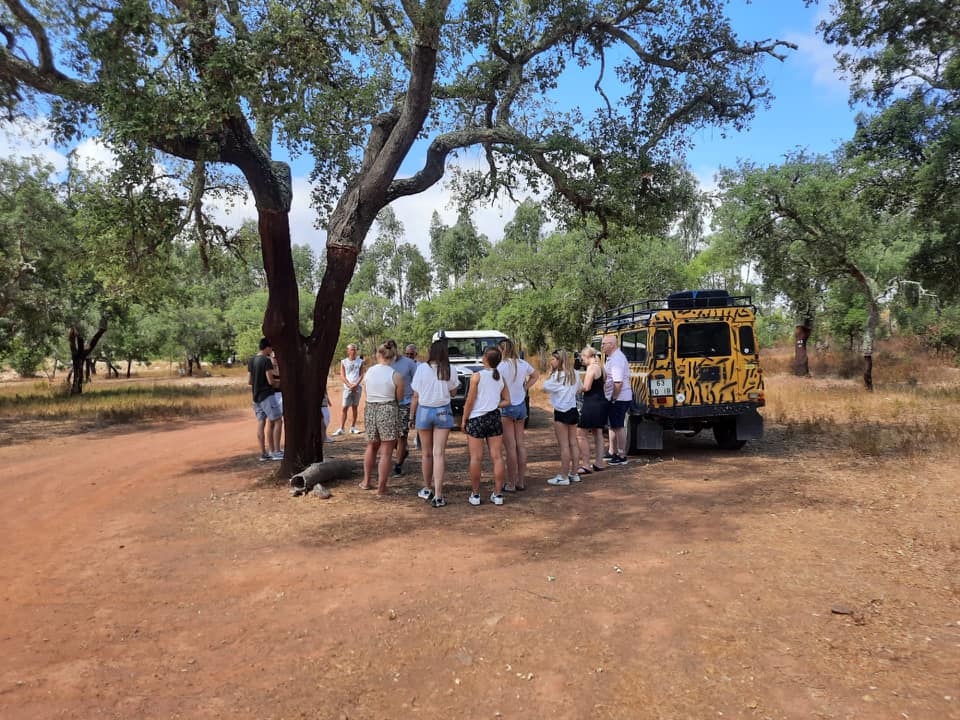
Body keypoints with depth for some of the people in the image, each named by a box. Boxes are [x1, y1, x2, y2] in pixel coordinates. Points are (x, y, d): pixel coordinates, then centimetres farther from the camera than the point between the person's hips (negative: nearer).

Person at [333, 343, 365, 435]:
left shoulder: (360, 361, 7)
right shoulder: (343, 362, 5)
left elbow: (361, 375, 4)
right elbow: (342, 376, 0)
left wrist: (356, 384, -11)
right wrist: (350, 385, -11)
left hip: (357, 387, 1)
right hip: (347, 387, -1)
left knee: (355, 407, 6)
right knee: (345, 408, -6)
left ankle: (353, 427, 13)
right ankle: (341, 428, -7)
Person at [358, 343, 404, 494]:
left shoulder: (369, 371, 1)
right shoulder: (396, 376, -11)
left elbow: (370, 392, 5)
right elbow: (399, 398, -2)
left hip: (370, 410, 4)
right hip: (388, 411, -4)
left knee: (371, 447, 24)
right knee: (386, 452, 4)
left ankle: (366, 481, 31)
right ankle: (381, 487, 7)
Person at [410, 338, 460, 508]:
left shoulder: (422, 368, -9)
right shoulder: (449, 370, -6)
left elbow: (415, 396, -4)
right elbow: (453, 392, 6)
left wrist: (411, 417, 6)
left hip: (424, 411, 0)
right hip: (443, 411, 0)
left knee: (426, 453, 14)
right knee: (439, 453, 0)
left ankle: (427, 489, 29)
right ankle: (438, 495, -4)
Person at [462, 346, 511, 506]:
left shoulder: (477, 376, -10)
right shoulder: (501, 378, 5)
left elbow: (470, 401, -9)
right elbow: (507, 401, 7)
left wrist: (464, 420, -1)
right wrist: (493, 405, 9)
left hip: (476, 419, -4)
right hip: (494, 418, 4)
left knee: (476, 458, 3)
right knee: (497, 457, 6)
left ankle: (475, 495, 10)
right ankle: (498, 495, 11)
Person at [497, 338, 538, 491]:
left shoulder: (502, 366, -17)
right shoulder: (523, 364, 4)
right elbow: (535, 376, 21)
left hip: (506, 406, -6)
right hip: (521, 405, 6)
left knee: (510, 446, -2)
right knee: (521, 444, 11)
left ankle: (511, 483, 4)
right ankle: (521, 481, 19)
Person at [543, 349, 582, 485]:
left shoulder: (557, 375, -15)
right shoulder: (574, 374, 7)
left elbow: (545, 386, -12)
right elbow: (579, 388, 19)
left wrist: (550, 373, -6)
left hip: (561, 412, -8)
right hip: (573, 410, 8)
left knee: (564, 445, -5)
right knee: (573, 443, 11)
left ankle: (563, 476, -1)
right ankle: (574, 473, 18)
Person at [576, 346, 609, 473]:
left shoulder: (591, 367, -15)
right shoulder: (600, 367, 13)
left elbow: (586, 387, -21)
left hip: (592, 404, -10)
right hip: (601, 403, 10)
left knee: (581, 434, -4)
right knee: (598, 433, 15)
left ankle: (586, 465, -6)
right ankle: (599, 463, 20)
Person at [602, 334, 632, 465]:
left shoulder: (617, 359, -21)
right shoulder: (612, 358, 13)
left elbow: (618, 383, -28)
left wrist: (613, 398, -20)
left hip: (619, 399, -10)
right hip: (614, 398, 10)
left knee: (619, 427, -2)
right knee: (613, 426, 18)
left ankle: (622, 456, 7)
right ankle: (613, 453, 30)